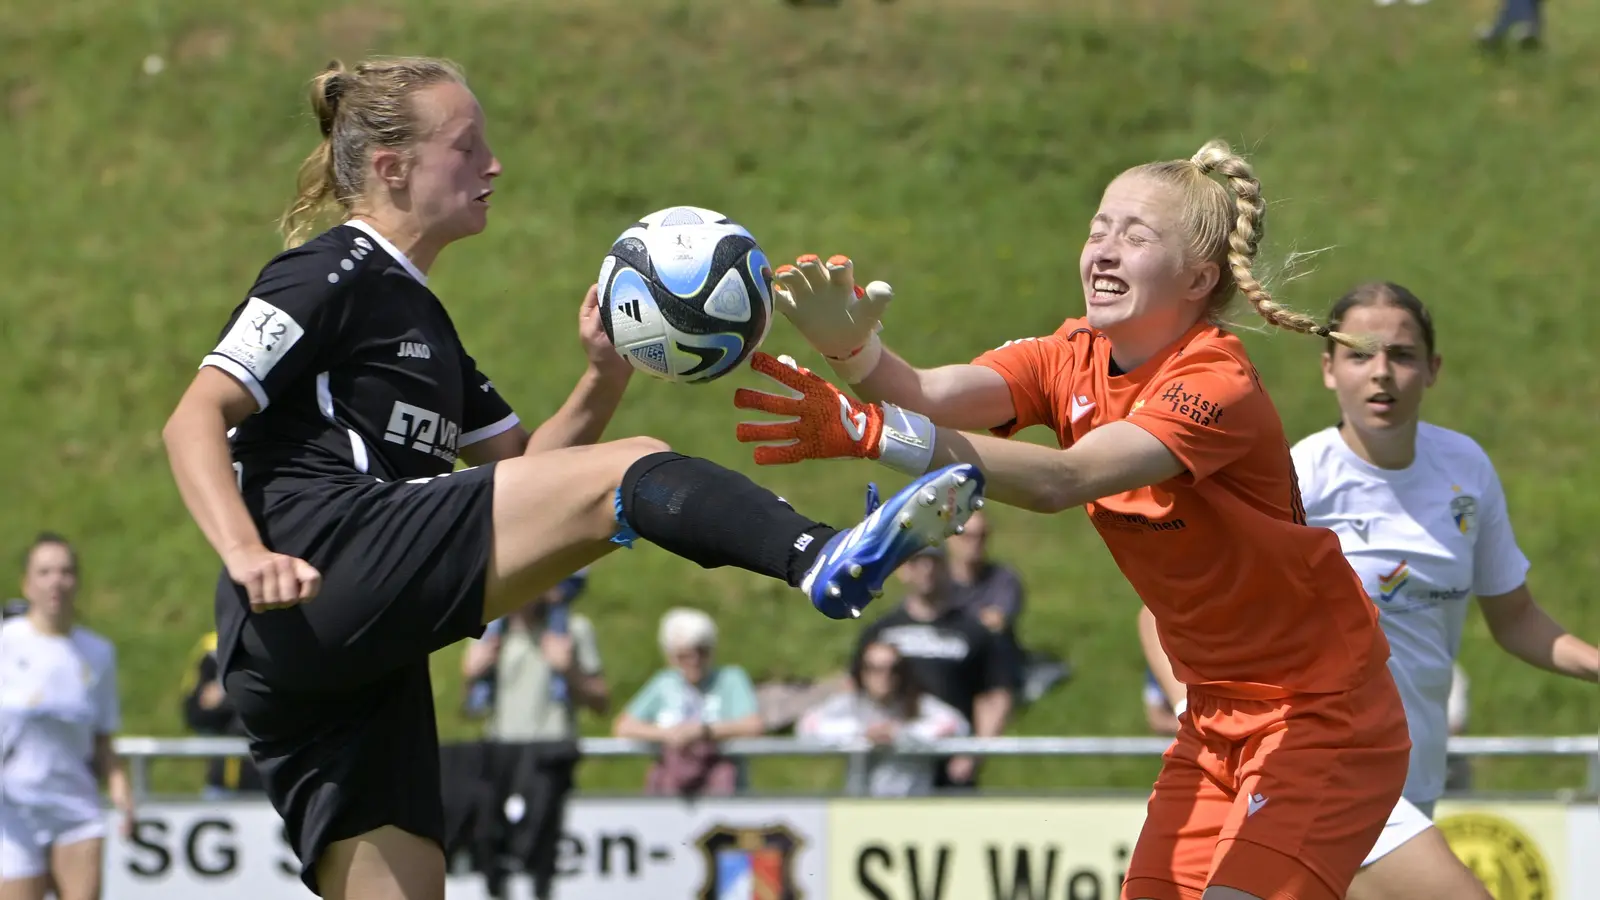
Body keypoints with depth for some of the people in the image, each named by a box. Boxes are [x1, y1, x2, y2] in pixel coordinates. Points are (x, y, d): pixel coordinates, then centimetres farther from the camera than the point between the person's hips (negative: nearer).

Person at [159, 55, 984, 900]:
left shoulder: (420, 318, 30)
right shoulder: (331, 275, 2)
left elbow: (526, 469, 28)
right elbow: (193, 422, -8)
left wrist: (604, 377, 12)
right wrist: (246, 554, -24)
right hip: (324, 564, -10)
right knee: (627, 474, -17)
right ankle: (824, 559, -44)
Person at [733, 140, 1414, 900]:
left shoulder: (1218, 384, -23)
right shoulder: (1073, 361, -1)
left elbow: (1063, 481, -38)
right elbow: (935, 395, -19)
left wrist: (872, 432, -49)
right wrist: (854, 351, -43)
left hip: (1321, 712, -7)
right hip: (1216, 717, 7)